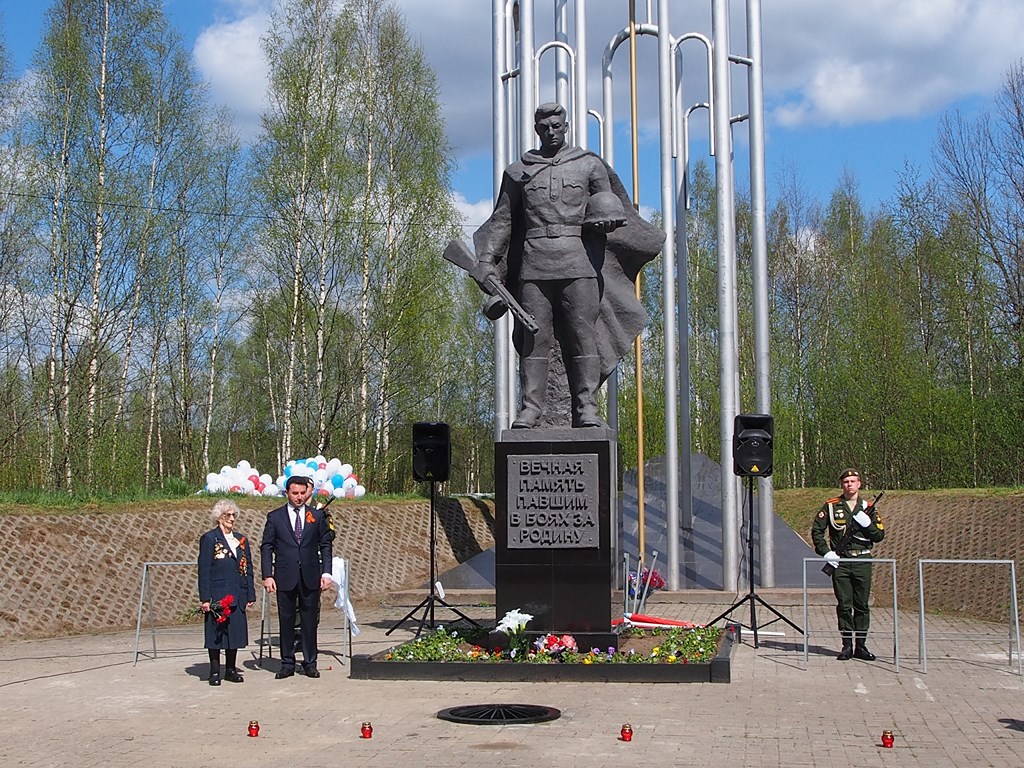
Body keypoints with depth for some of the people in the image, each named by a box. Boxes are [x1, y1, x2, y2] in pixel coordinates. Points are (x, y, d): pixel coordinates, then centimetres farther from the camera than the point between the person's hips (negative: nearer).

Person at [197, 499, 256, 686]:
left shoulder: (241, 540, 14)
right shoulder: (209, 539, -2)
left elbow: (248, 569, 15)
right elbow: (204, 570, -6)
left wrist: (251, 595, 8)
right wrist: (205, 598, -12)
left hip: (237, 596, 5)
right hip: (217, 596, -5)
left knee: (235, 632, 7)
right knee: (216, 633, -1)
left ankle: (231, 669, 16)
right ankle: (215, 671, 7)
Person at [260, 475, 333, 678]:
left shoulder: (318, 516, 7)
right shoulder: (275, 517, 4)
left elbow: (325, 545, 8)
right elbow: (266, 547, 3)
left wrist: (326, 572, -2)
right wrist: (267, 575, -7)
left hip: (310, 577, 1)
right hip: (285, 577, -1)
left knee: (310, 621, 5)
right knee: (286, 621, 5)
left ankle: (310, 663, 14)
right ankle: (287, 663, 14)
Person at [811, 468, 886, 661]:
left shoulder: (867, 508, 9)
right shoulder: (831, 506, 4)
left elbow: (879, 536, 7)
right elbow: (816, 531, 5)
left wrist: (867, 524, -12)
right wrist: (825, 552, -6)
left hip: (862, 562, 1)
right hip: (840, 562, -1)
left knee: (862, 605, 4)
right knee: (844, 605, 0)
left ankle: (860, 645, 11)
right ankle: (847, 645, 7)